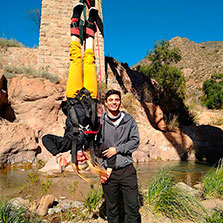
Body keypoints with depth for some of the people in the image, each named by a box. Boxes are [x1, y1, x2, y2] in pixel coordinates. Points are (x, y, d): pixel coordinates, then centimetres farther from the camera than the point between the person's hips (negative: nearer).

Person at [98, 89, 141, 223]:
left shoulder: (129, 120, 5)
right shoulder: (99, 122, 1)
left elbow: (135, 141, 1)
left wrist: (117, 149, -11)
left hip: (127, 169, 1)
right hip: (108, 171, 0)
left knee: (133, 207, 5)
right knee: (111, 208, 13)